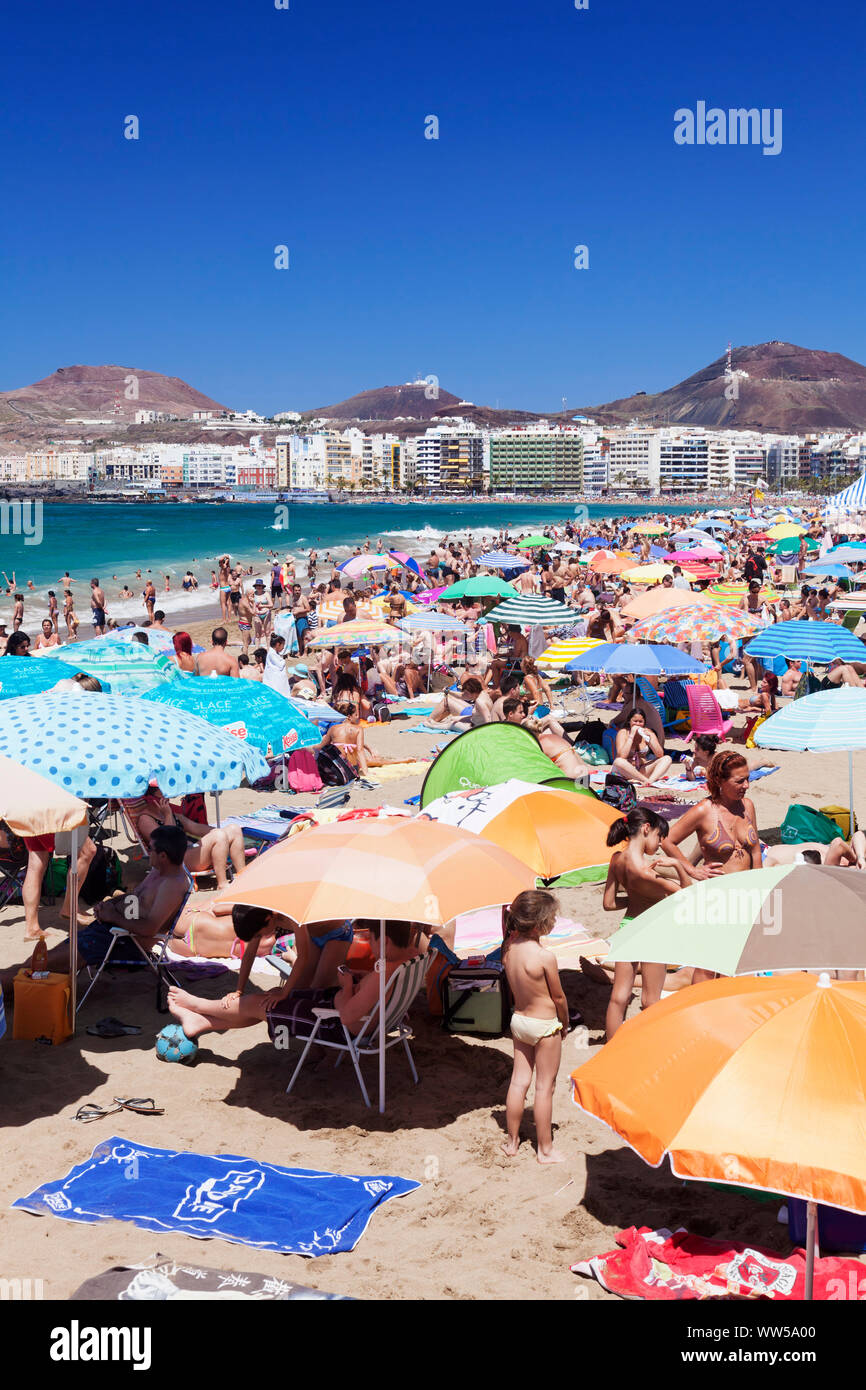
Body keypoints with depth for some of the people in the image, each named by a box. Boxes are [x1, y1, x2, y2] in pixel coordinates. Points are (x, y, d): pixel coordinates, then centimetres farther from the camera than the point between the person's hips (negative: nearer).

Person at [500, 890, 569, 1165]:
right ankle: (545, 1149, 17)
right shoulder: (545, 957, -25)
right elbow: (558, 997, -12)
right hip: (544, 1024, -6)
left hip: (518, 1019, 6)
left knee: (518, 1081, 16)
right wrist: (564, 1024, 3)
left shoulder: (509, 948, -6)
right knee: (544, 1086, 6)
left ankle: (512, 1142, 26)